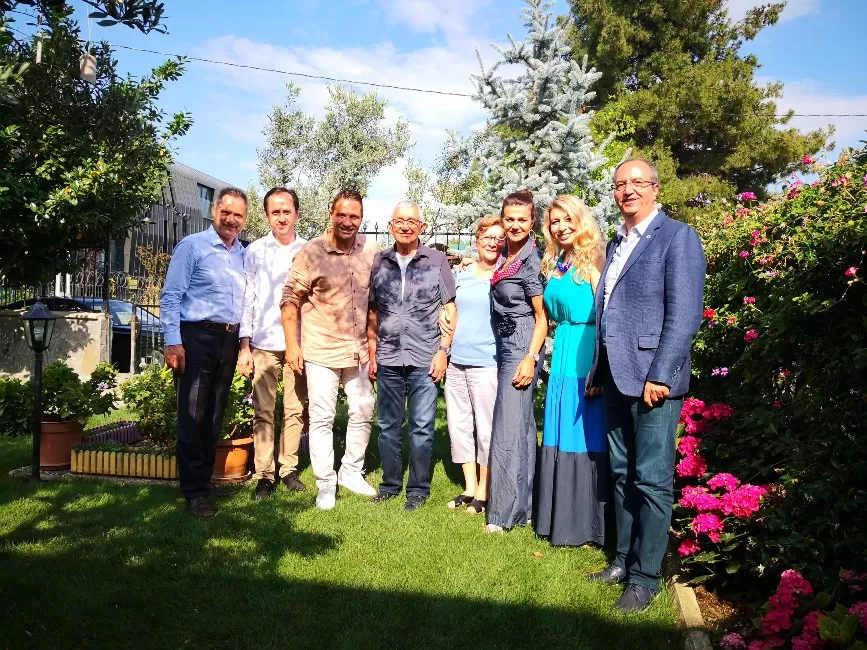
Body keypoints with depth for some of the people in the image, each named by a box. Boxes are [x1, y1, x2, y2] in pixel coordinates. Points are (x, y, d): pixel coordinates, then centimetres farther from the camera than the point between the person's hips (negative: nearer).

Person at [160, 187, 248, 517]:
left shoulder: (243, 254, 13)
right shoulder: (192, 246, -5)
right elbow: (170, 297, -9)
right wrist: (173, 342, -15)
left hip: (229, 340, 6)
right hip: (197, 337, -6)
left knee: (215, 415, 12)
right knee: (193, 415, -2)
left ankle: (205, 480, 24)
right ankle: (194, 492, 7)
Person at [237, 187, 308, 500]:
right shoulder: (255, 251, 5)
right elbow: (246, 299, 4)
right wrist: (244, 346, -1)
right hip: (264, 343, 0)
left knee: (296, 410, 6)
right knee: (263, 411, 2)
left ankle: (288, 468, 19)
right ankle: (263, 475, 10)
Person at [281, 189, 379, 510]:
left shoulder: (372, 251, 0)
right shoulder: (312, 252, -10)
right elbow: (290, 299, -5)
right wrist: (292, 344, -9)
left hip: (359, 351, 4)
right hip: (321, 351, -4)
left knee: (363, 413, 13)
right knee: (322, 419, 4)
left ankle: (351, 472, 33)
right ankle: (326, 484, 18)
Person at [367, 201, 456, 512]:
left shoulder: (437, 261, 0)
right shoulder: (379, 262, 7)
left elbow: (450, 309, 1)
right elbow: (372, 312, 11)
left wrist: (442, 351, -6)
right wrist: (372, 354, 8)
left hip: (425, 359, -3)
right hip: (388, 359, 3)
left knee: (422, 428, 3)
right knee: (388, 426, 12)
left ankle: (418, 489, 17)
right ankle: (390, 483, 27)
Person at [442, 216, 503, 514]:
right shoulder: (461, 274, 12)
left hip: (486, 363, -5)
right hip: (456, 361, 6)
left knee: (486, 428, 0)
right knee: (458, 425, 10)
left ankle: (483, 493, 14)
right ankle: (469, 487, 23)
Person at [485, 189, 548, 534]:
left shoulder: (531, 262, -12)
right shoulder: (505, 257, 10)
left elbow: (542, 317, -12)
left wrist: (530, 359, -18)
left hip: (522, 348, -9)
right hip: (505, 346, 9)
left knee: (509, 426, -7)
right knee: (523, 424, 13)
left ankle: (506, 511, 1)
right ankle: (525, 503, 24)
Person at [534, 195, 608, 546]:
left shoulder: (593, 261, -8)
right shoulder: (555, 264, 15)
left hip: (585, 364, -7)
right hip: (562, 363, 7)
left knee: (584, 442, 1)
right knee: (559, 440, 13)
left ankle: (585, 524, 14)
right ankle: (560, 518, 25)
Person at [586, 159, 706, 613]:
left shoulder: (677, 237, -5)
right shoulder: (616, 243, 17)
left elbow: (685, 314, -13)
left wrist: (660, 375, -18)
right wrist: (598, 371, 14)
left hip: (652, 379, -7)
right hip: (617, 379, 7)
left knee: (651, 480, 2)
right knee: (622, 474, 15)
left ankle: (645, 576, 14)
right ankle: (623, 559, 29)